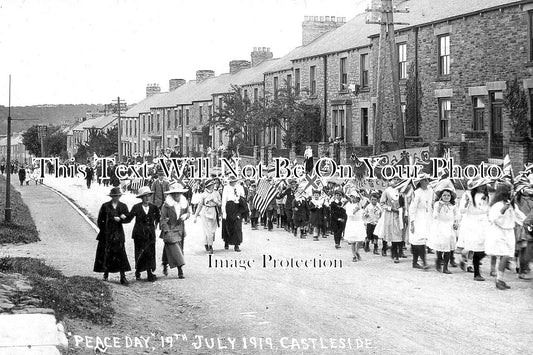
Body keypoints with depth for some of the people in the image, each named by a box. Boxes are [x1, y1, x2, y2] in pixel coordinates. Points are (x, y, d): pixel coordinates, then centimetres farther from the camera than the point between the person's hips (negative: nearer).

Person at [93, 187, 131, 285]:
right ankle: (106, 273, 23)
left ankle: (123, 277, -9)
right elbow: (100, 220, 5)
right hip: (107, 235, 0)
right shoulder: (105, 206, 2)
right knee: (107, 254, 5)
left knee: (121, 254, -8)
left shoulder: (123, 206, 7)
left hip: (118, 234, 0)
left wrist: (121, 218, -17)